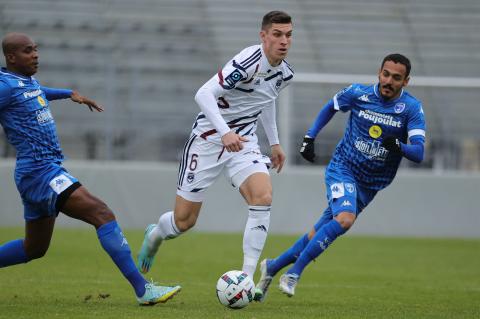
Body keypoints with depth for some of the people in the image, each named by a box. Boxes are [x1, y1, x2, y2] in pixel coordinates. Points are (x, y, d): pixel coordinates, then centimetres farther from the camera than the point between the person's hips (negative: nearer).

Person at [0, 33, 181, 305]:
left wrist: (70, 94, 37)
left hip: (47, 170, 11)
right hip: (40, 173, -11)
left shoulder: (29, 80, 15)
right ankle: (143, 289, -22)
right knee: (102, 214, -19)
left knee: (34, 250, 19)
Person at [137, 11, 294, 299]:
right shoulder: (248, 62, -24)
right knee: (184, 221, 1)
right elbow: (204, 94, -30)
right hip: (209, 138, -5)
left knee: (263, 197, -23)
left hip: (244, 142, 5)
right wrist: (225, 132, -41)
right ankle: (154, 236, 39)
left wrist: (275, 142, 24)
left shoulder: (285, 74, 1)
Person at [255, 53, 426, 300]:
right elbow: (330, 107, 15)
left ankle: (273, 267, 25)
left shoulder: (412, 108, -9)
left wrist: (398, 147, -38)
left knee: (321, 234, 6)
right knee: (344, 219, -30)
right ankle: (293, 273, -21)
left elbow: (419, 153, -18)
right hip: (342, 169, -2)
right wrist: (309, 137, 6)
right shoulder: (358, 93, -7)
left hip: (370, 185, 2)